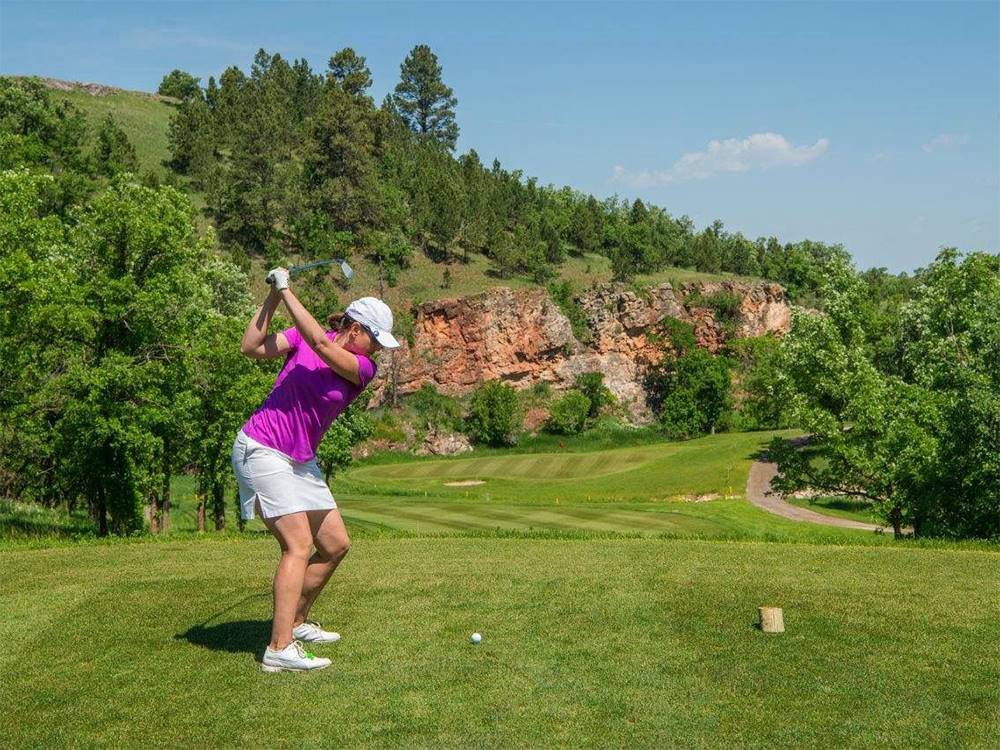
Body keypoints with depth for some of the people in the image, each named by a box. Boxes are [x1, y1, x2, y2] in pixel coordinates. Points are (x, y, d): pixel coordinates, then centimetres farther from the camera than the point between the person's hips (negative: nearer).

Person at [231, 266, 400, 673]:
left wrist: (286, 292, -20)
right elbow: (252, 348, -15)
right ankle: (280, 649, -18)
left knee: (336, 545, 8)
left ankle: (295, 622, 26)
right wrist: (272, 298, -20)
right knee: (299, 546, -16)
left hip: (301, 462, 6)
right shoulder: (302, 335, -5)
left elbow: (322, 345, -21)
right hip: (261, 451, -6)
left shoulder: (365, 368, -3)